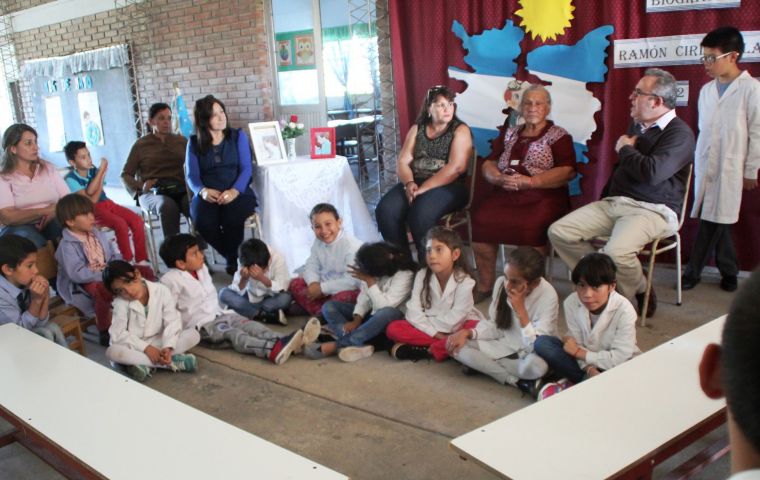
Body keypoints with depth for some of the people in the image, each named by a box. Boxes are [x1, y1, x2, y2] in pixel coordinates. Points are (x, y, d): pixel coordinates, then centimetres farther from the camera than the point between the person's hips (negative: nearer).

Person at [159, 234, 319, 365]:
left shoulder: (202, 269, 13)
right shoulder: (171, 280, -11)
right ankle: (273, 350, -59)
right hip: (201, 325, -8)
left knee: (251, 325, -19)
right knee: (234, 333, -32)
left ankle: (283, 342, -45)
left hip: (219, 314, 8)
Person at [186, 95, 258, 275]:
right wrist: (203, 191, -19)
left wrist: (234, 191, -18)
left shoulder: (238, 136, 10)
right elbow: (192, 176, 5)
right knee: (203, 222, -31)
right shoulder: (194, 143, 11)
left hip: (237, 193, -1)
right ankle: (234, 257, -5)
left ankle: (233, 260, -5)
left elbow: (246, 168, 1)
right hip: (208, 196, 1)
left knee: (232, 218, -34)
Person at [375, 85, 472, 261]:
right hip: (415, 183, 4)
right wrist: (409, 183, -14)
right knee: (386, 210, -24)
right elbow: (402, 163, 8)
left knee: (420, 213, -35)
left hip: (447, 186, -4)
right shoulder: (417, 129, 16)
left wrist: (424, 189, -19)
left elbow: (456, 167, -12)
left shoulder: (460, 130, 2)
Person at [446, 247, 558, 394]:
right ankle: (518, 381, -17)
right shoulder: (501, 283, -11)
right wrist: (467, 332, -16)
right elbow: (495, 327, 1)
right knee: (456, 346, -16)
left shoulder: (547, 296, -23)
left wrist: (521, 310, -34)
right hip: (504, 346, 6)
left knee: (537, 365, -41)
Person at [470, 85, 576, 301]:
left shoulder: (559, 136, 9)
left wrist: (528, 181, -16)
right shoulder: (509, 134, 23)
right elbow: (489, 164, 17)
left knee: (530, 226, -36)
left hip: (543, 196, -3)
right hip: (504, 193, 4)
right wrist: (498, 178, -8)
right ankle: (485, 285, -14)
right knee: (480, 218, -26)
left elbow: (567, 171, -5)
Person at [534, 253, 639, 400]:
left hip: (615, 367, -3)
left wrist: (579, 353, -19)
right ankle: (587, 382, -17)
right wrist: (590, 369, -29)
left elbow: (619, 357, -23)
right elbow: (577, 344, -11)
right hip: (586, 360, 4)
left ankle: (572, 385, -17)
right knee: (542, 343, -18)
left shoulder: (624, 310, -25)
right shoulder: (571, 303, -16)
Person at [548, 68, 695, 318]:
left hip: (652, 210, -8)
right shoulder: (637, 126, 18)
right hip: (613, 202, 8)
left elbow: (652, 172, -25)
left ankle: (639, 292, -3)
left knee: (616, 251, -36)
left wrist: (625, 149, -8)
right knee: (559, 232, -11)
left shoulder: (679, 133, -9)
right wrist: (603, 200, 23)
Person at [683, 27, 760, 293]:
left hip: (730, 169, -5)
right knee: (717, 222, 9)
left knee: (713, 220, -2)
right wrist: (697, 162, 13)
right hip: (705, 166, 5)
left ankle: (693, 271, 7)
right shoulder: (707, 89, 9)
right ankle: (729, 271, 20)